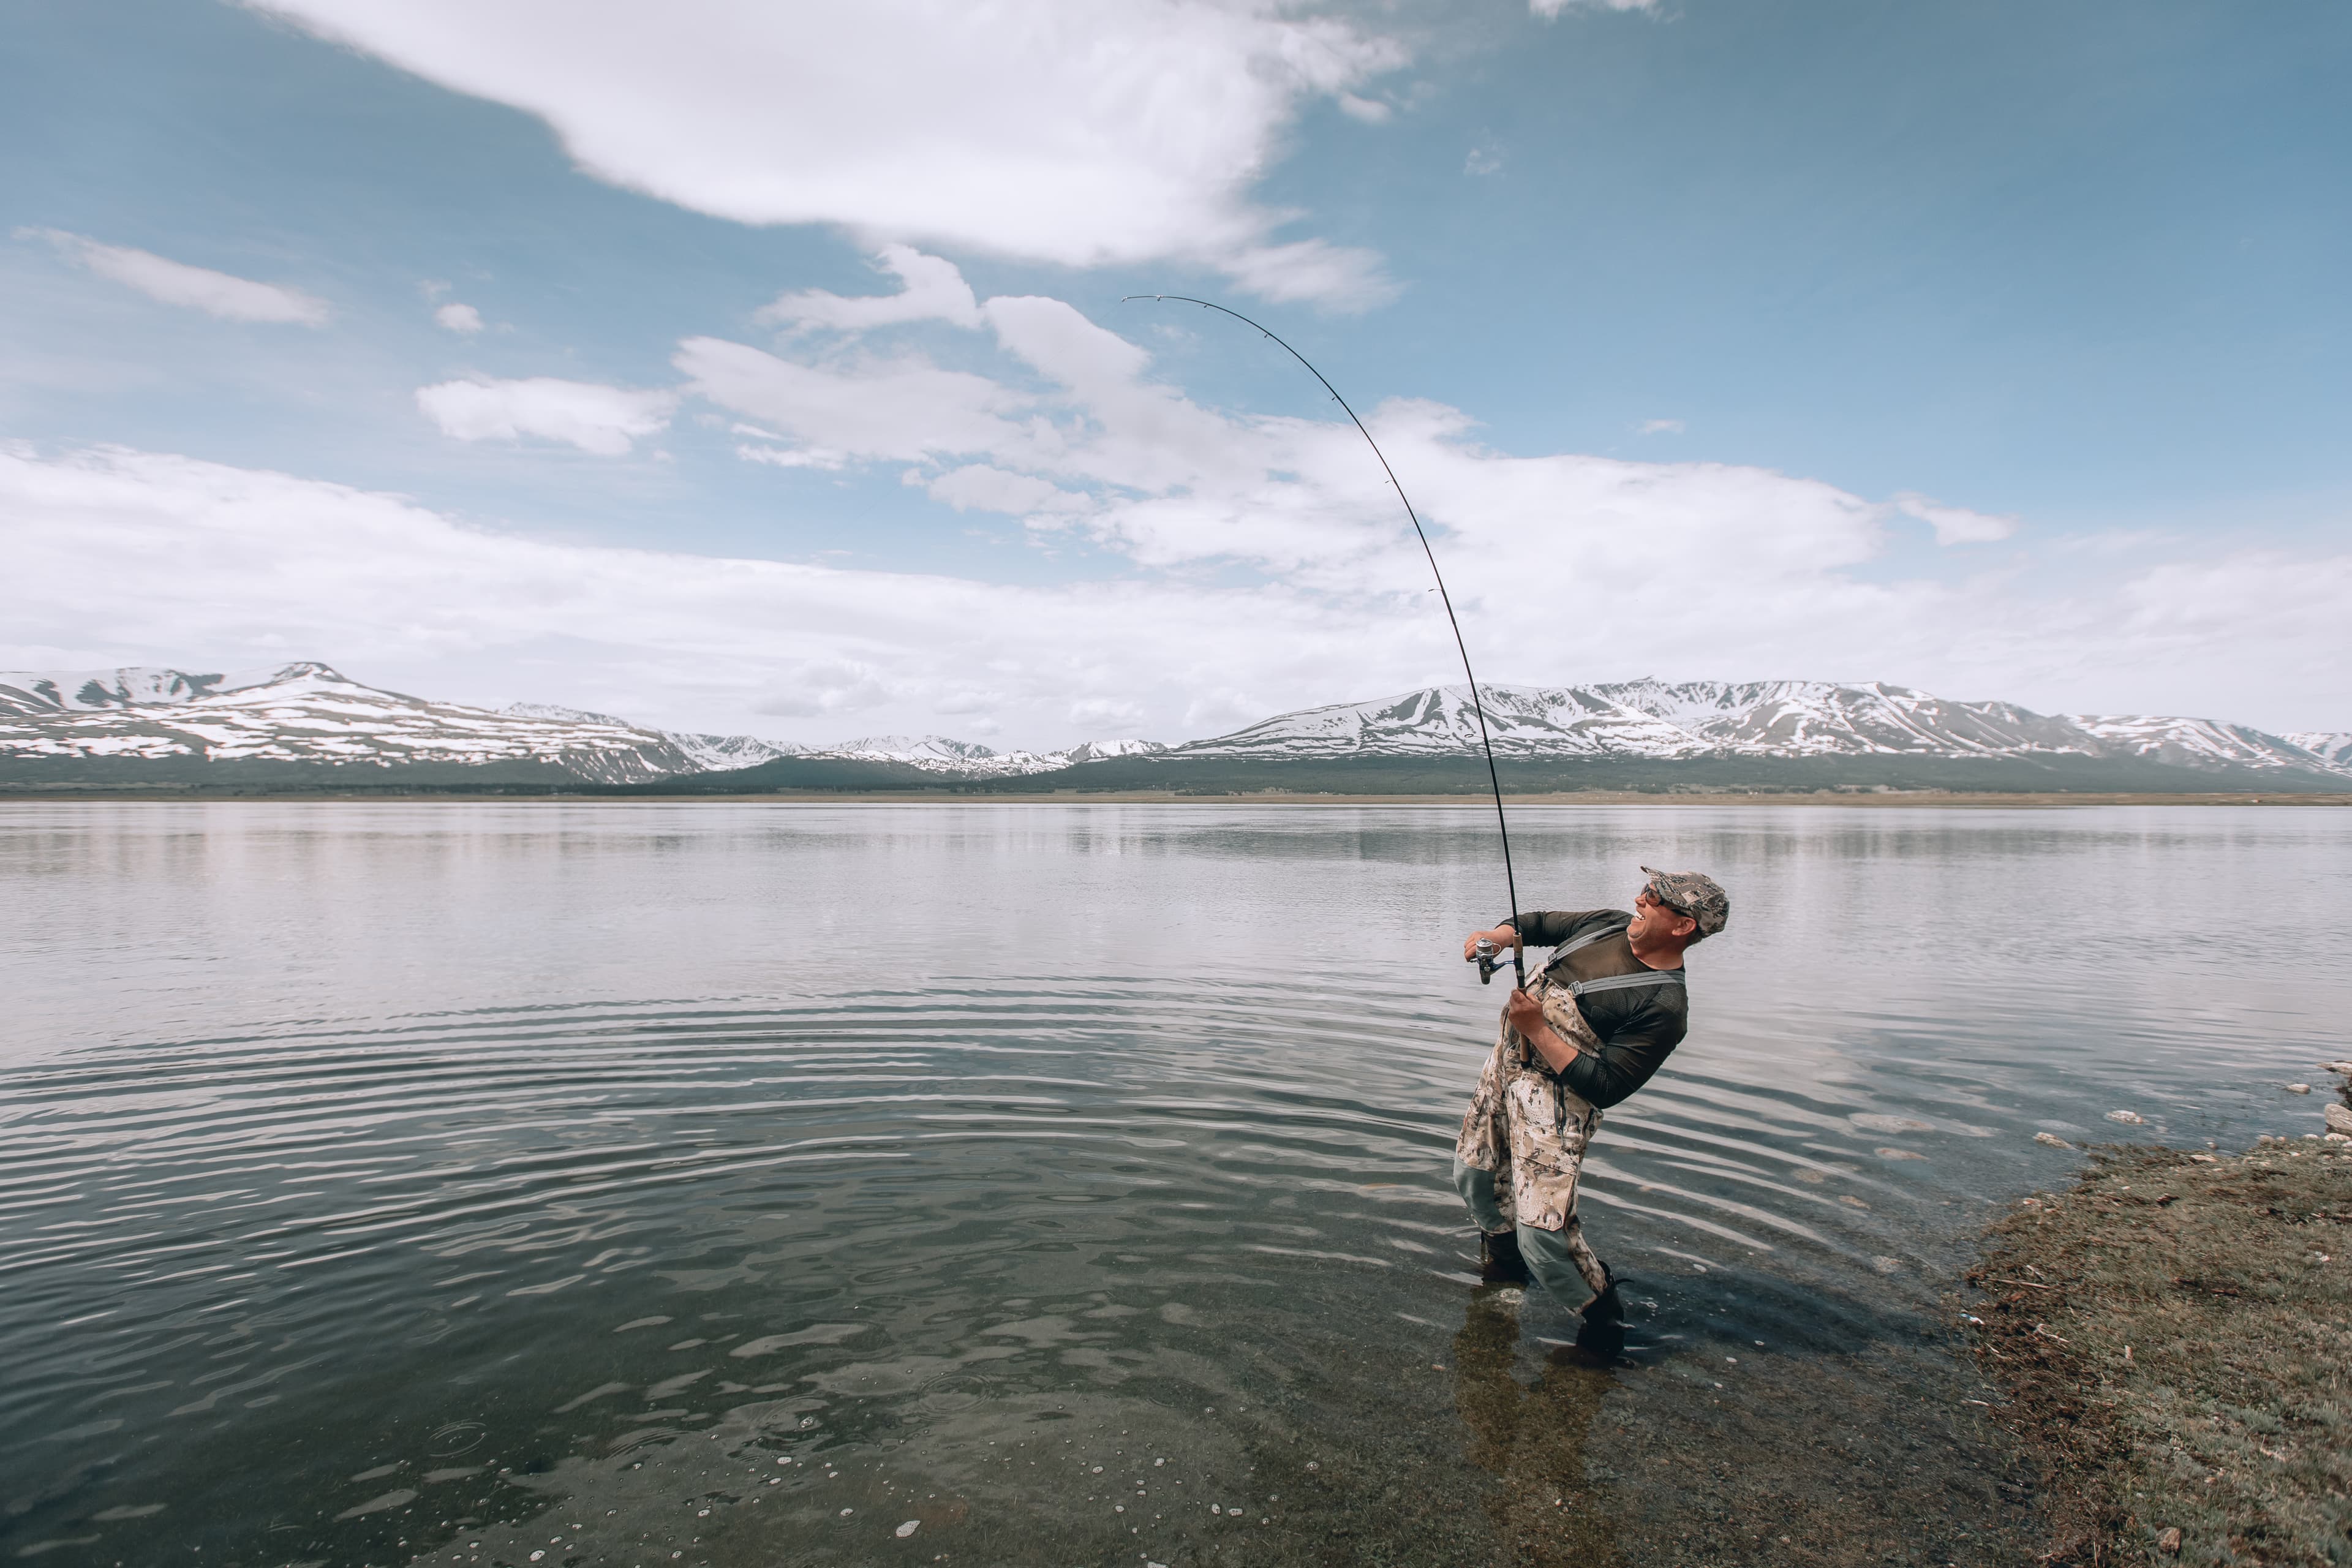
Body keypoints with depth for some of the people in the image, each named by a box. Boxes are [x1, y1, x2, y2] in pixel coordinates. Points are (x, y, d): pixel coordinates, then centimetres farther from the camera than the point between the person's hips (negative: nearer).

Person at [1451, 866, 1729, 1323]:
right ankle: (1503, 1268, 46)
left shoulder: (1664, 1007, -21)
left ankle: (1603, 1317, 12)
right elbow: (1537, 924, 15)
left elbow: (1605, 1088, -23)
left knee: (1542, 1236, -15)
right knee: (1472, 1178, 20)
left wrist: (1537, 1028, -24)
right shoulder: (1613, 923, 1)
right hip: (1505, 1060, 8)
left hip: (1556, 1097, -8)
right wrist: (1496, 937, -7)